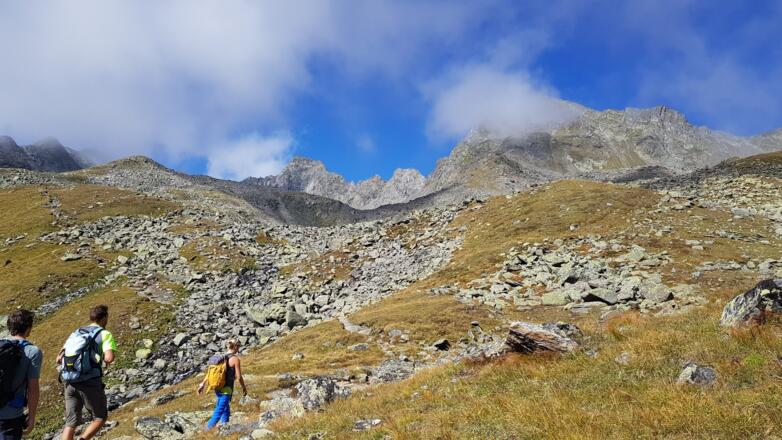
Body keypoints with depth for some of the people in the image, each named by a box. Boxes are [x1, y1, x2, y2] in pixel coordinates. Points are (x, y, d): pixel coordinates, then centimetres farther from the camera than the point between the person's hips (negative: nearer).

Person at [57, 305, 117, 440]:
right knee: (100, 417, 13)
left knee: (71, 422, 12)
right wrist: (104, 359, 3)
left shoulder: (76, 333, 14)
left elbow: (59, 359, 11)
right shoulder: (105, 334, -4)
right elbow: (109, 358, -19)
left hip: (70, 382, 5)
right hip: (90, 383, -5)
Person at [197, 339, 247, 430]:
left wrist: (202, 384, 9)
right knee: (218, 412, -4)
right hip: (227, 389, -7)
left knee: (226, 410, 21)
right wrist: (244, 388, 3)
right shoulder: (236, 359, -12)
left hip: (218, 388, 7)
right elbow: (239, 377, -11)